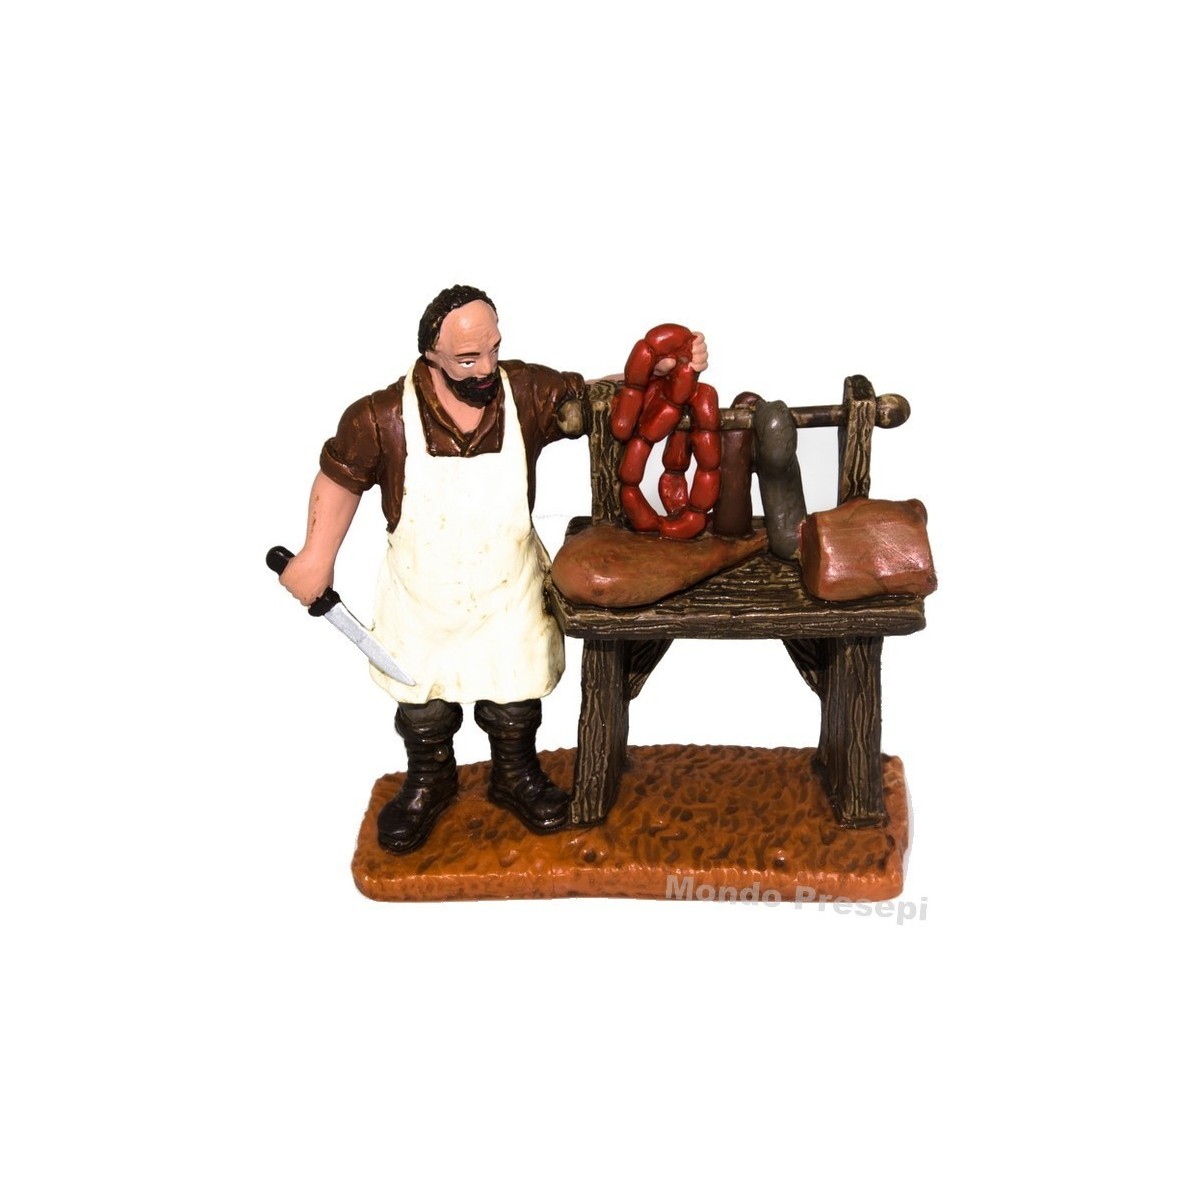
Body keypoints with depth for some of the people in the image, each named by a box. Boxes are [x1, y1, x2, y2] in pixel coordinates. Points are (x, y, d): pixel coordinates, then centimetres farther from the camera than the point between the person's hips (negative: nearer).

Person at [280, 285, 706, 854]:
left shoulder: (527, 392, -15)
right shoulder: (383, 417, -20)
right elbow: (340, 476, -3)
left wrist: (660, 368, -19)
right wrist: (317, 556, -5)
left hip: (509, 592, 1)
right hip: (422, 598, -1)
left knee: (514, 698, 17)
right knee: (423, 708, 17)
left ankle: (516, 778, 45)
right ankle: (428, 784, 45)